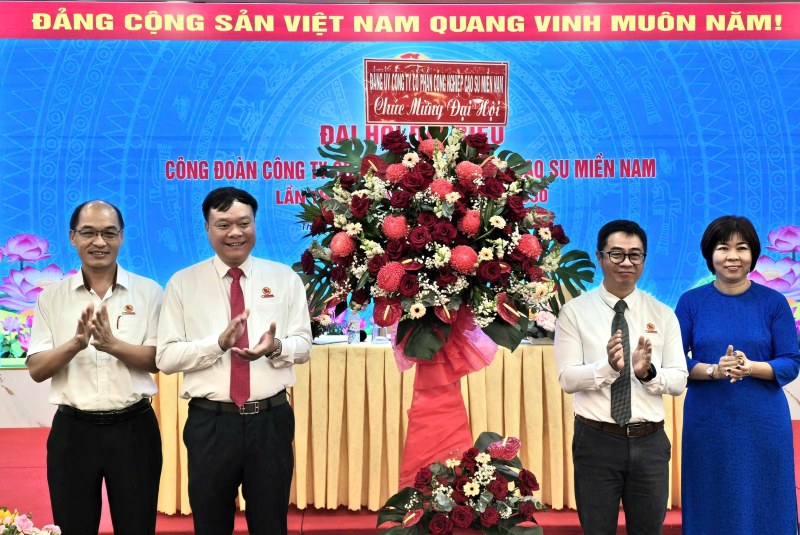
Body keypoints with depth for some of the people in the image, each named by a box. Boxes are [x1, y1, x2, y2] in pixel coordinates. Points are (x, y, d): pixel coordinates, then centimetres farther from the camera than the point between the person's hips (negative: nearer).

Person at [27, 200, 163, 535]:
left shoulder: (148, 292, -1)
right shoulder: (52, 297, 3)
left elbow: (158, 360, -7)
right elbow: (36, 370, -2)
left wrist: (113, 344, -24)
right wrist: (76, 343, -20)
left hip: (133, 428, -1)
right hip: (72, 429, 1)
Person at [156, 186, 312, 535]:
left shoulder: (285, 278, 4)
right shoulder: (183, 283, 0)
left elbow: (303, 346, 2)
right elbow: (166, 357, -5)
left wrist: (275, 347, -20)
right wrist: (219, 343, -21)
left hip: (272, 420, 1)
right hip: (210, 423, -1)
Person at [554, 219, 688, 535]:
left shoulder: (663, 315, 4)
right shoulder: (574, 312, -3)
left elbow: (679, 380, -1)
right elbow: (567, 378, -10)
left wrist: (647, 371, -21)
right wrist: (607, 366, -27)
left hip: (650, 442, 2)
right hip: (597, 441, -2)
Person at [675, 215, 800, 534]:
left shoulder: (773, 302, 0)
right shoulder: (691, 302, 0)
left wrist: (751, 367, -20)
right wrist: (713, 370, -19)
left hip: (763, 422, 0)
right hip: (707, 422, 0)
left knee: (763, 507, 7)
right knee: (711, 508, 8)